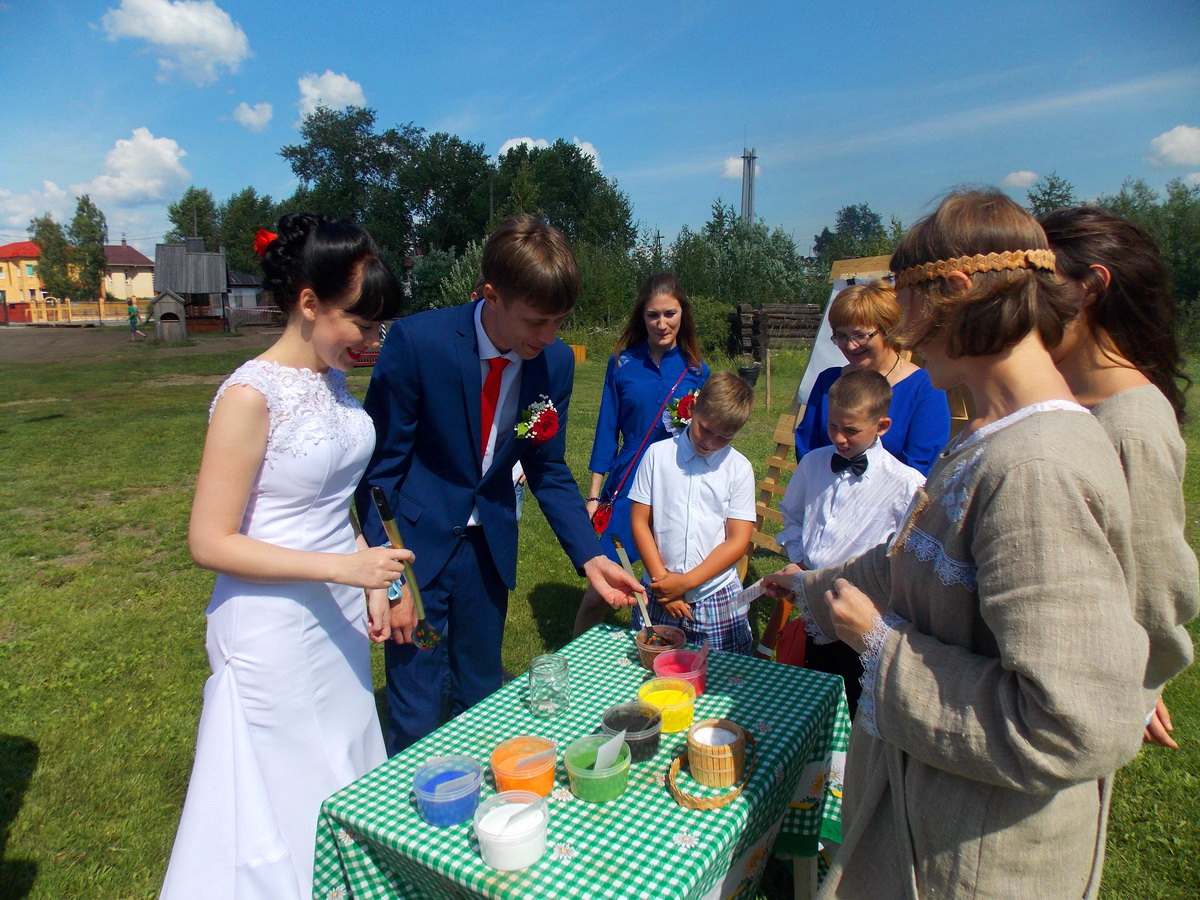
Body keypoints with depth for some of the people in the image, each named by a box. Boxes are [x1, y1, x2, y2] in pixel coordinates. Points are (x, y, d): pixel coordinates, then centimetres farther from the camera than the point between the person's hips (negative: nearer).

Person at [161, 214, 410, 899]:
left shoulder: (333, 377, 2)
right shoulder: (251, 395, -20)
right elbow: (210, 542, -18)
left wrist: (372, 586, 8)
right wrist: (341, 566, -23)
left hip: (338, 614, 7)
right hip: (275, 623, -7)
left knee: (344, 779, 21)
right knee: (284, 798, 12)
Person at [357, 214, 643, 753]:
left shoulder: (557, 362, -9)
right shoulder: (416, 342, -21)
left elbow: (548, 471, 3)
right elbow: (379, 467, -13)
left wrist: (590, 557, -6)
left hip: (490, 546, 4)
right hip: (416, 545, -3)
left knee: (482, 698, 18)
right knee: (417, 716, 4)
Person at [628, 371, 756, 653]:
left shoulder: (739, 468, -1)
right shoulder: (658, 455, -1)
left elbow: (738, 541, -3)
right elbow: (639, 521, 0)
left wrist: (685, 582, -10)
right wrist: (662, 579, -8)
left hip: (718, 599, 0)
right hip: (659, 593, 0)